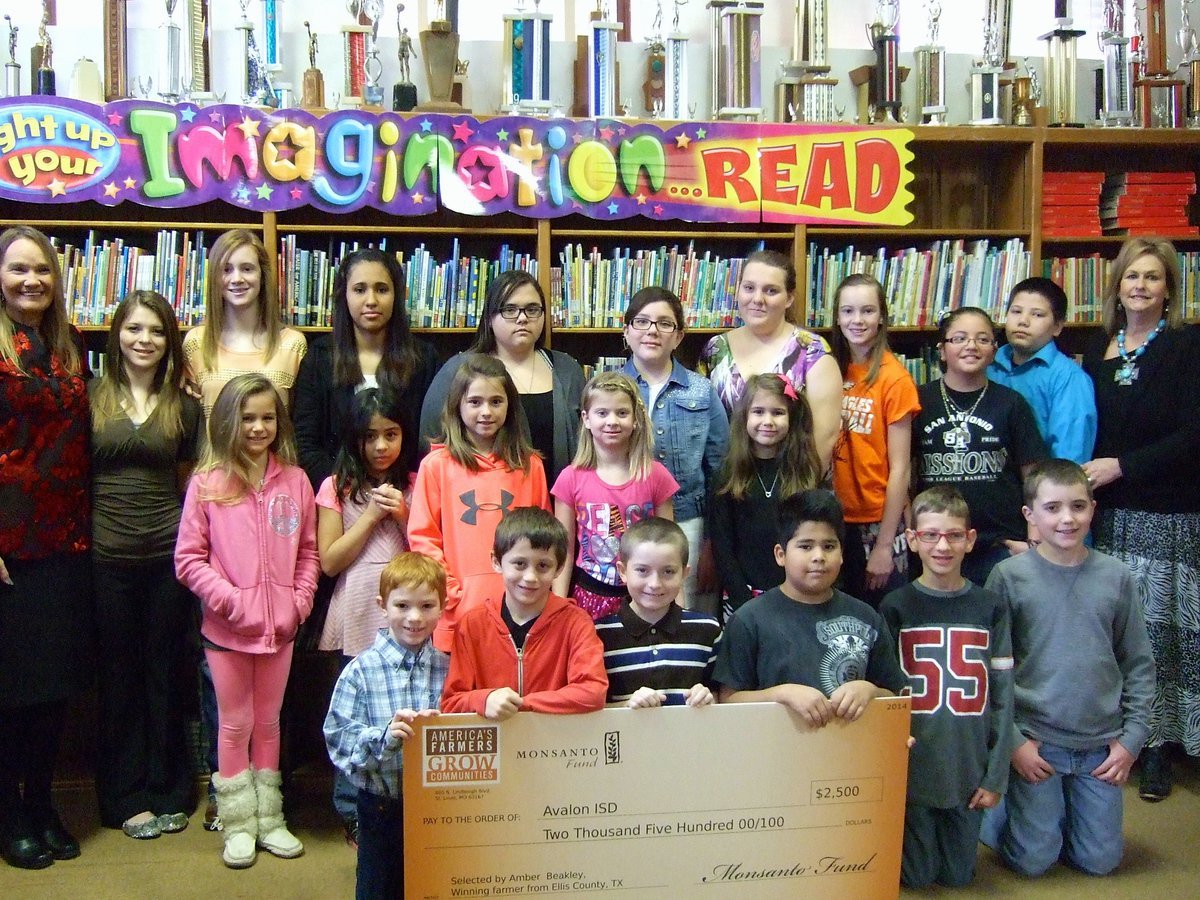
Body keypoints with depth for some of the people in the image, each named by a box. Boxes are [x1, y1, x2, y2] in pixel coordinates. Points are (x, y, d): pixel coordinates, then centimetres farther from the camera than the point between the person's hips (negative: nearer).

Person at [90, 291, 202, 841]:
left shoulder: (183, 407, 6)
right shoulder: (92, 397, 1)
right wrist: (80, 534, -4)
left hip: (168, 553, 1)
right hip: (108, 554, -1)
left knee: (165, 671, 9)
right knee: (118, 674, 8)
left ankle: (168, 792, 22)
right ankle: (126, 797, 20)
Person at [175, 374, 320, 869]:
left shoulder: (295, 481, 1)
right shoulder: (207, 483, -6)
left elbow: (309, 551, 7)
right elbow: (188, 557, -7)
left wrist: (300, 601, -4)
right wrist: (228, 598, -15)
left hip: (280, 625, 2)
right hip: (227, 628, -2)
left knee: (269, 722, 15)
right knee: (235, 725, 9)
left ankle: (269, 818, 26)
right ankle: (239, 824, 21)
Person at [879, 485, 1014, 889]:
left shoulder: (990, 609, 0)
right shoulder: (895, 608, -5)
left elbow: (1002, 696, 1)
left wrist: (996, 776, -1)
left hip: (970, 772, 2)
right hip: (914, 770, -2)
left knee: (958, 875, 11)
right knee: (916, 876, 6)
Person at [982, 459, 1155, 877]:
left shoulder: (1116, 577, -1)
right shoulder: (1009, 576, -8)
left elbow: (1139, 663, 5)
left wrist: (1132, 737, 0)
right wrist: (1012, 740, -9)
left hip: (1101, 744, 3)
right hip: (1035, 740, -3)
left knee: (1100, 860, 9)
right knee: (1034, 861, 2)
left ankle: (1056, 813, 36)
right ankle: (987, 808, 29)